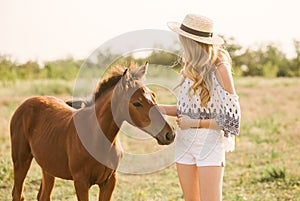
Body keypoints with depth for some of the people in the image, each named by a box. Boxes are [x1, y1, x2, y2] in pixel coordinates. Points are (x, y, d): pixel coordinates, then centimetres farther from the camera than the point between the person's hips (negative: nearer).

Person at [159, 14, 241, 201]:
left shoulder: (220, 69, -14)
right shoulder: (191, 68, 7)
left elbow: (231, 120, -13)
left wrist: (194, 123, -15)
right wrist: (161, 108, 3)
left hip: (210, 144, -7)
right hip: (185, 143, 7)